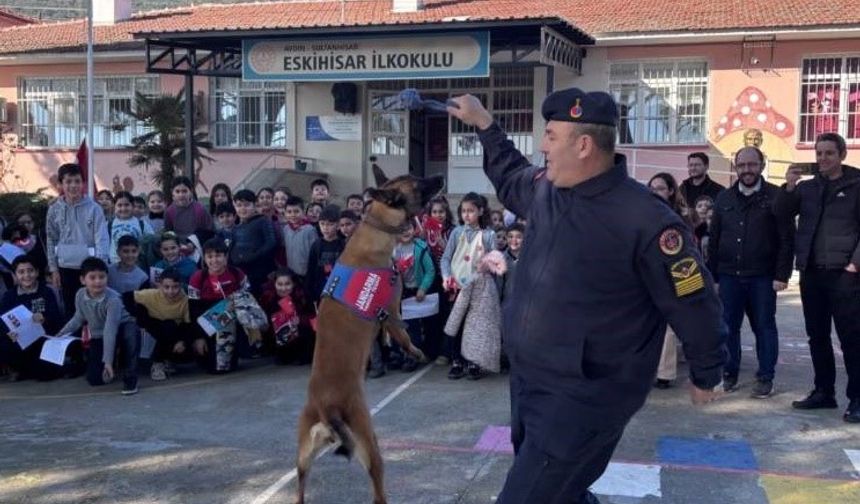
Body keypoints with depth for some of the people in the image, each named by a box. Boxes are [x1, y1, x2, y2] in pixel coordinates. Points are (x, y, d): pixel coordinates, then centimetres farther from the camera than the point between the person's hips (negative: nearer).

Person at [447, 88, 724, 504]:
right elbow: (510, 178, 27)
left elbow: (694, 303, -11)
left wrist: (706, 376, 0)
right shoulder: (545, 190, 1)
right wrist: (483, 123, 23)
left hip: (583, 398, -8)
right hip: (527, 382, 8)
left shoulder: (645, 221, -22)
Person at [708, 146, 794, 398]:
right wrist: (712, 276, 7)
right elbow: (714, 240, 12)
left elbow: (787, 239, -5)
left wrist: (782, 274, -12)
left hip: (762, 277, -3)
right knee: (728, 327, 6)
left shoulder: (776, 196, -1)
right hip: (729, 275, 3)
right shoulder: (724, 198, 11)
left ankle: (765, 378, 12)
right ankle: (728, 374, 18)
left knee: (764, 327, 4)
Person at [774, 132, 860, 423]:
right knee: (817, 336, 10)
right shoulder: (807, 187, 13)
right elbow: (781, 214, 4)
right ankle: (824, 391, 20)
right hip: (811, 273, 5)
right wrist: (789, 188, -11)